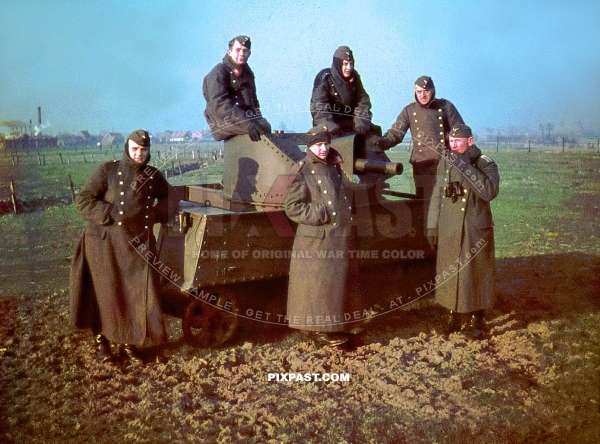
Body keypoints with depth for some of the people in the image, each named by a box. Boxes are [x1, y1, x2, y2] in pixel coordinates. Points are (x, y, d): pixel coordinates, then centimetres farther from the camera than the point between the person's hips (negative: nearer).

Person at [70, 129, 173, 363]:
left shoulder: (154, 176, 7)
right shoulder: (107, 171, -4)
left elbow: (169, 201, 14)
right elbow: (82, 201, -9)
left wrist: (154, 212, -5)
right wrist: (111, 213, -18)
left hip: (139, 246, 3)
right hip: (105, 244, -3)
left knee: (137, 295, 5)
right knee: (105, 294, 6)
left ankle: (128, 343, 23)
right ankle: (101, 341, 24)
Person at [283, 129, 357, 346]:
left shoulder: (334, 167, 12)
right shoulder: (301, 171, -9)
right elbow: (293, 207, -14)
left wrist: (346, 220, 10)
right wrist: (321, 215, -18)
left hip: (338, 237, 7)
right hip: (315, 239, -7)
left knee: (336, 282, 14)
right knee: (317, 285, 0)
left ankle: (333, 325, 27)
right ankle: (319, 329, 11)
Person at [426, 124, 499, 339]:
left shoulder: (485, 164, -6)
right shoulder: (444, 163, 7)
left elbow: (490, 192, -24)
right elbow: (437, 196, 13)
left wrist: (466, 168, -28)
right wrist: (432, 225, 11)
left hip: (476, 230, -4)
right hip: (448, 231, 4)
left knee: (476, 273, 3)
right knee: (448, 273, 10)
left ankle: (476, 320, 19)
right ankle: (453, 316, 25)